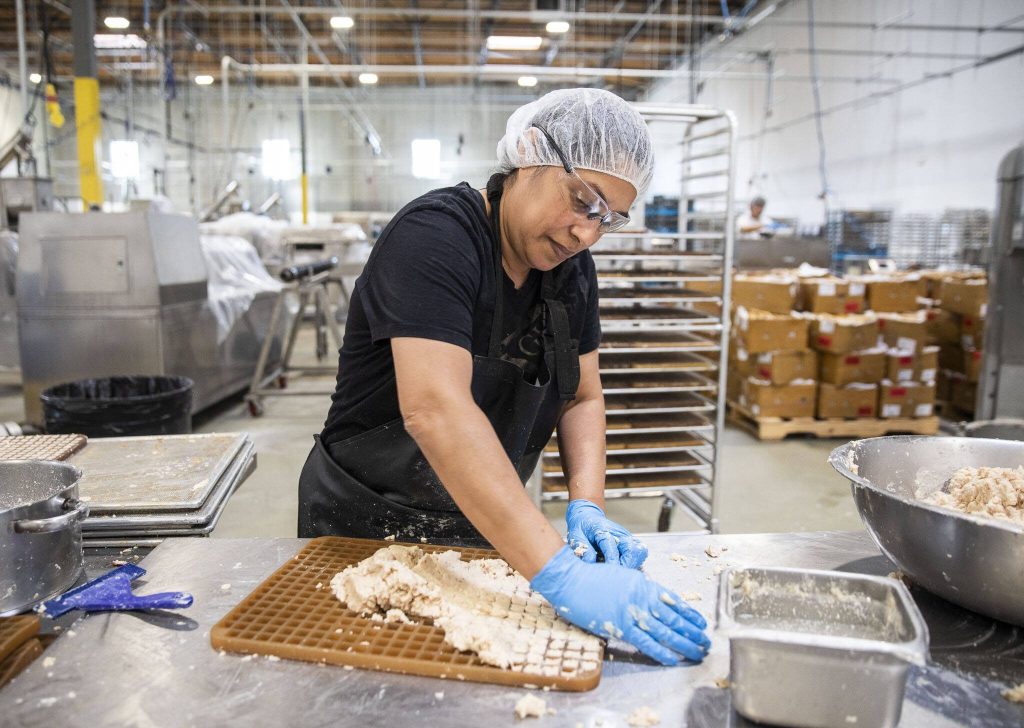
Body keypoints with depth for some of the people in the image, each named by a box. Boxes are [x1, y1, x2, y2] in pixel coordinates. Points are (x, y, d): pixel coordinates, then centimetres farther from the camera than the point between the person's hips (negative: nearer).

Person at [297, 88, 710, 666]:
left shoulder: (571, 267, -2)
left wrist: (588, 504, -17)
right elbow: (435, 408, -39)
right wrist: (560, 574, -44)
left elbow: (582, 396, 2)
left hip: (485, 532, 6)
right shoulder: (436, 236, -26)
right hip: (366, 529, -5)